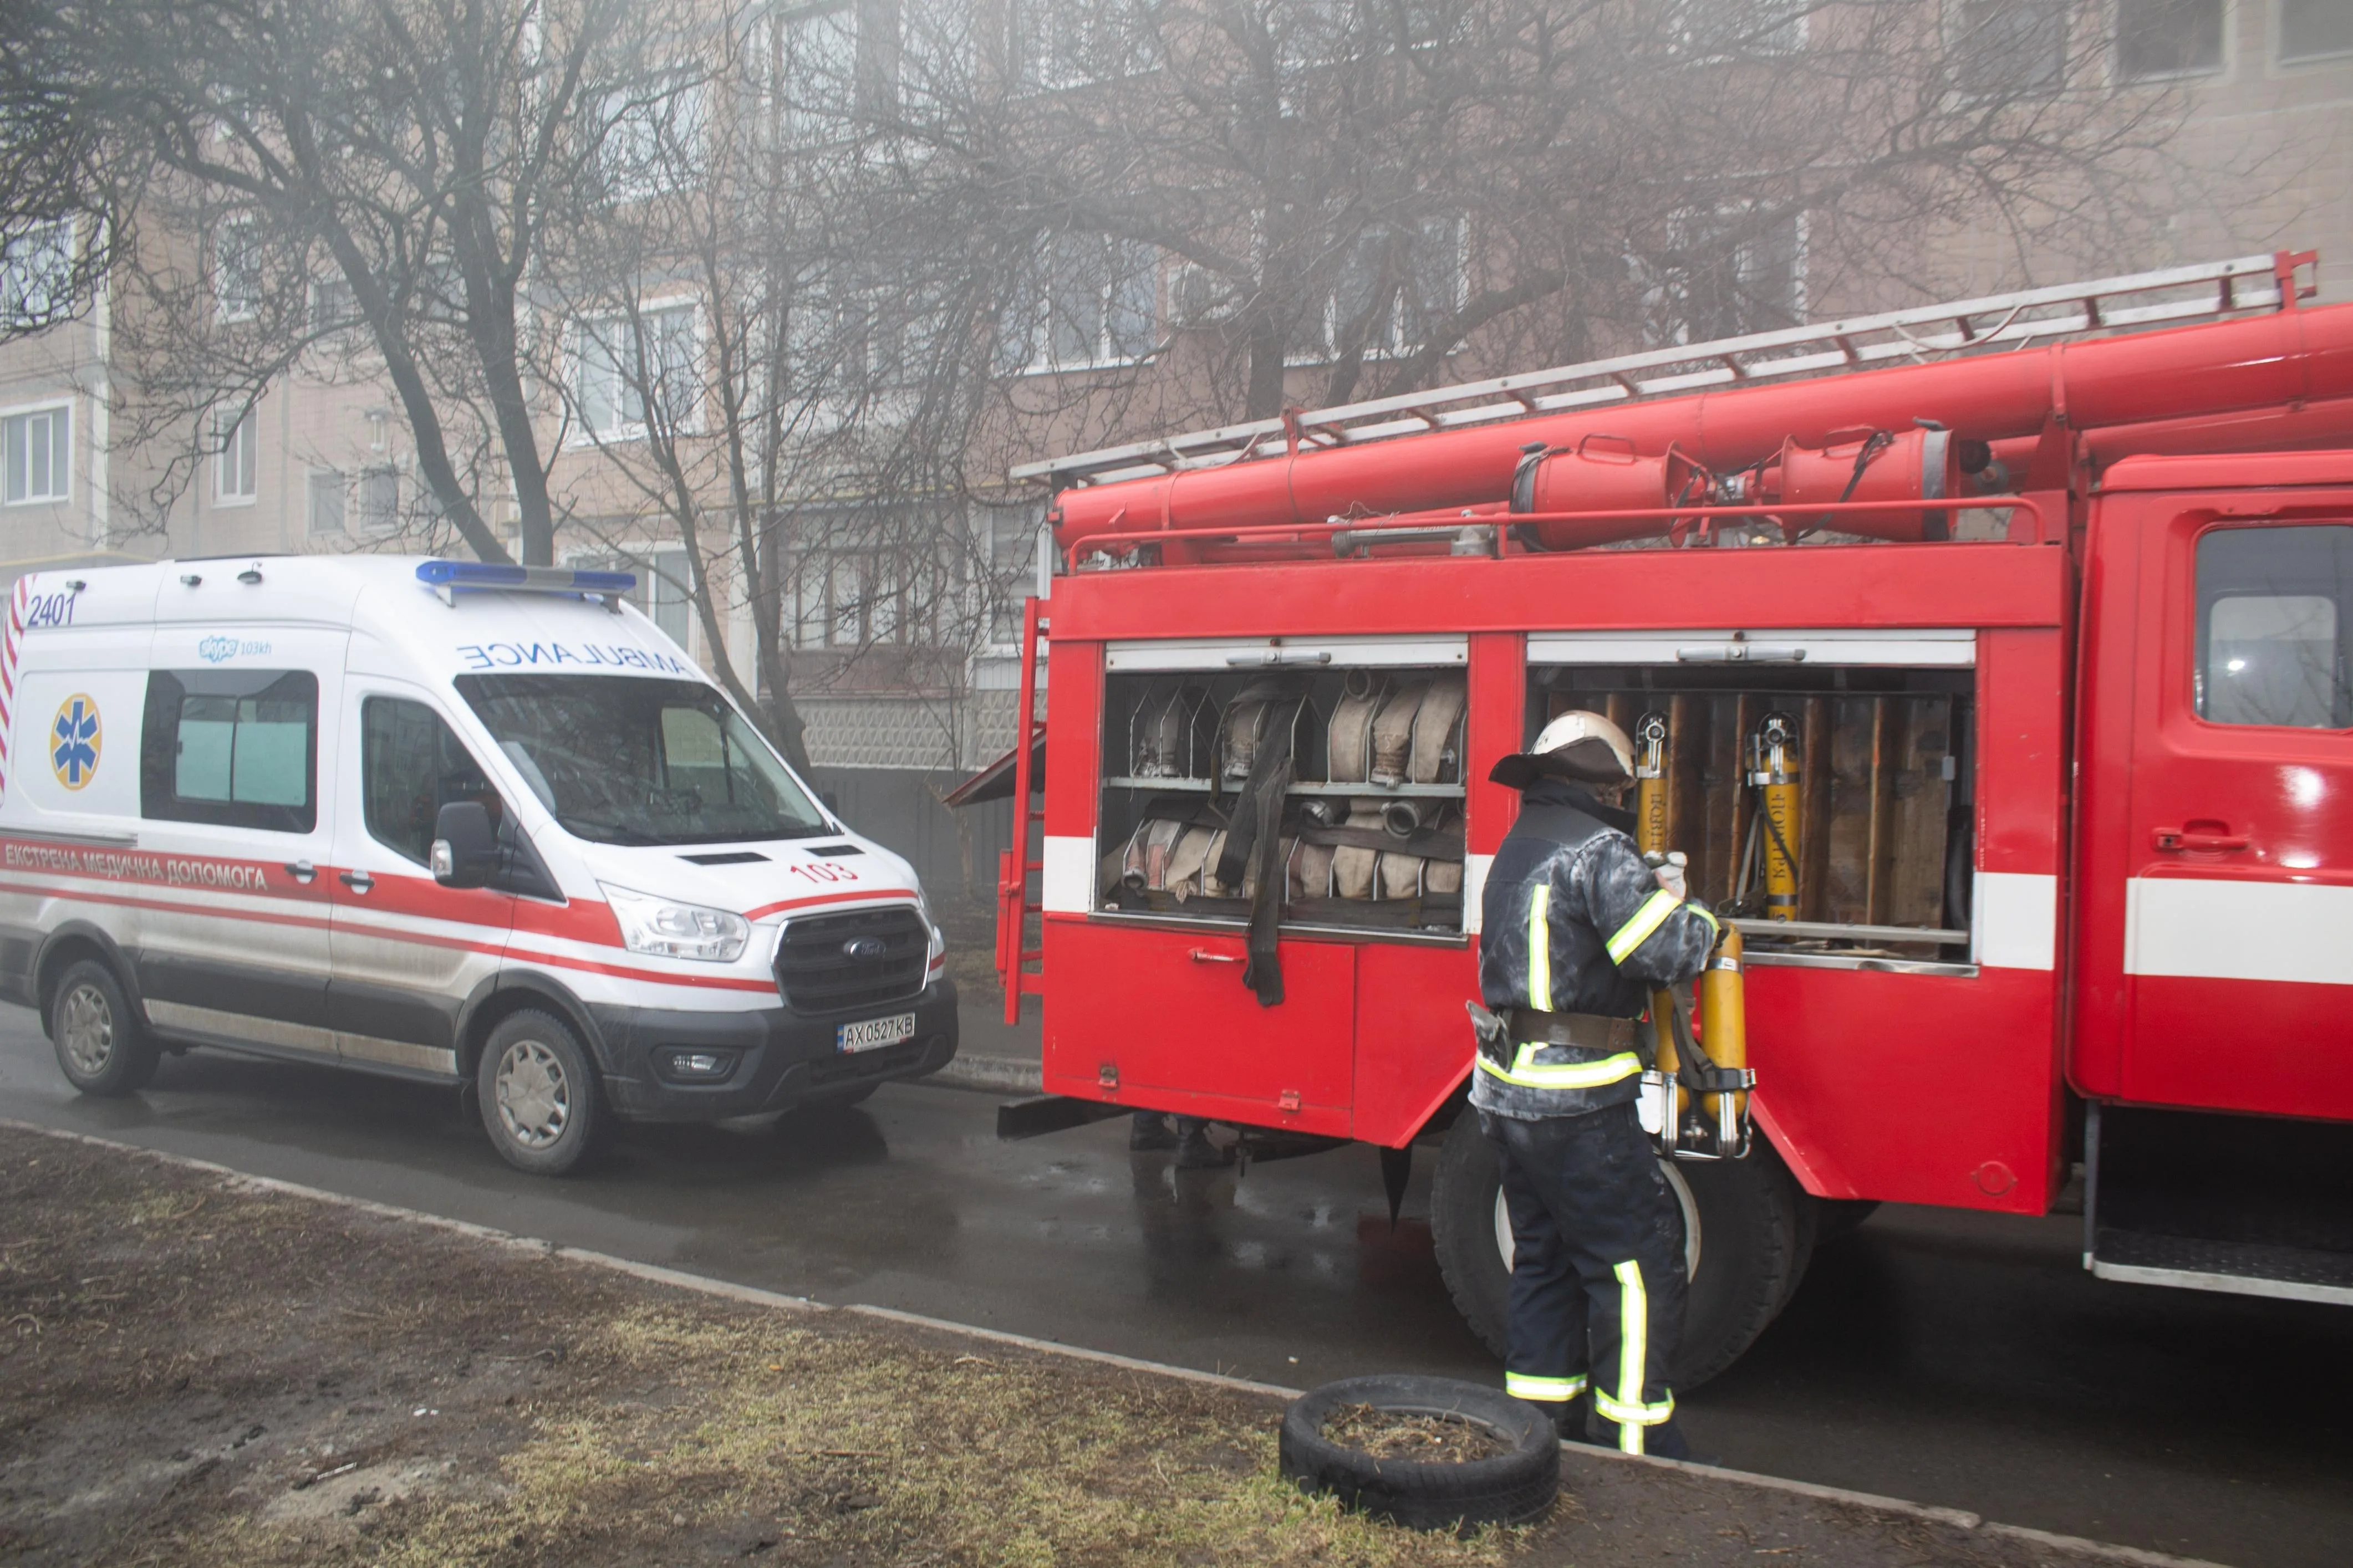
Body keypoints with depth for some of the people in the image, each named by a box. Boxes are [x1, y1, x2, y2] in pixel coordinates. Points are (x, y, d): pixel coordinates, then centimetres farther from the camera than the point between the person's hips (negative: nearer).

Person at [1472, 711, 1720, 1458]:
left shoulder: (1516, 849, 14)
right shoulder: (1597, 850, -14)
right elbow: (1673, 951, -19)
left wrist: (1649, 892, 15)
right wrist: (1686, 905, 1)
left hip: (1509, 1093, 9)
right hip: (1575, 1105, -9)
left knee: (1544, 1258, 16)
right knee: (1640, 1262, -1)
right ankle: (1635, 1447, 4)